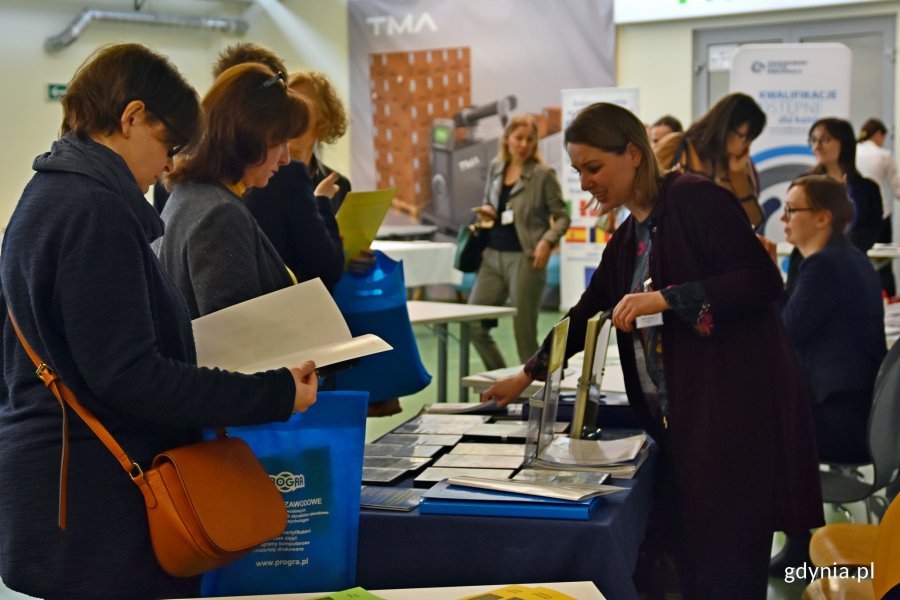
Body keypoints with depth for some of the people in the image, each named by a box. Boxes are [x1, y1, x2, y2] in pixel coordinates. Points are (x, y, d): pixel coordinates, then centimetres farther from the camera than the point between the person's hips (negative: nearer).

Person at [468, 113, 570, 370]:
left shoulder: (543, 174, -5)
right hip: (493, 255, 5)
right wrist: (486, 212, 1)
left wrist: (547, 241, -20)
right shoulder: (496, 167, 10)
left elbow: (562, 217, -2)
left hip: (525, 259, -5)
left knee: (524, 331, -1)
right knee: (472, 324, 4)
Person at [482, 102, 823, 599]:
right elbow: (589, 312, 26)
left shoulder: (695, 200, -9)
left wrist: (665, 299, -21)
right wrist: (528, 374, 28)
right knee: (689, 557, 8)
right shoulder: (628, 237, 16)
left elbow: (761, 281, -16)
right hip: (680, 422, 8)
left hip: (737, 415, -8)